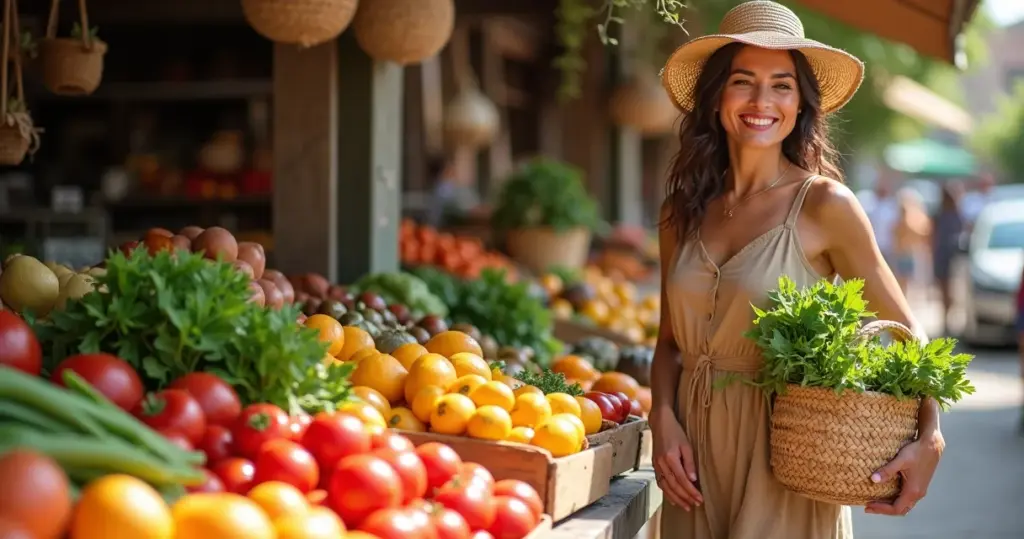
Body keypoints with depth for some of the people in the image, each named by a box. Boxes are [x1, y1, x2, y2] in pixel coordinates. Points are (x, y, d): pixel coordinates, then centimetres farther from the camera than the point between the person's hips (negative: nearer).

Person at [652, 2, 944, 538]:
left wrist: (930, 438, -19)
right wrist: (663, 422, -5)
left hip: (783, 456, -4)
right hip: (695, 456, 4)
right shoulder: (682, 212, 3)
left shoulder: (825, 204, -9)